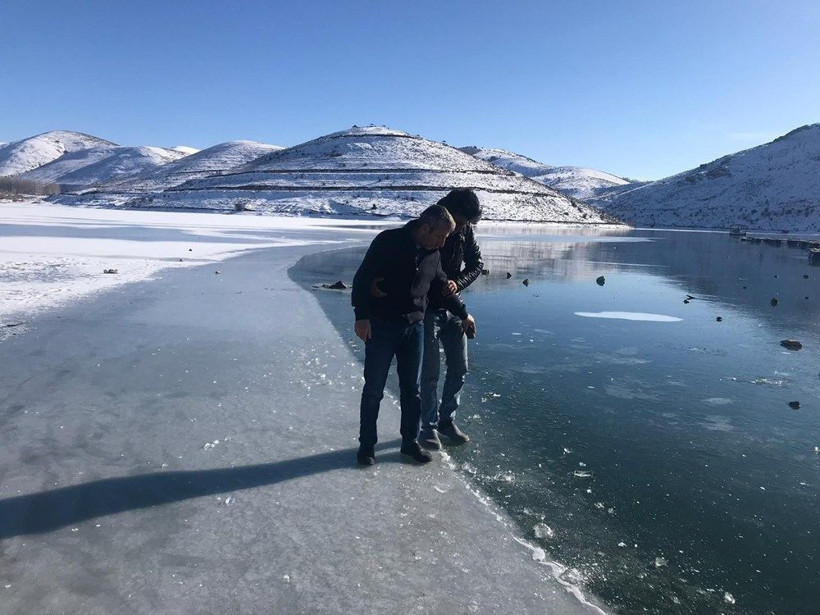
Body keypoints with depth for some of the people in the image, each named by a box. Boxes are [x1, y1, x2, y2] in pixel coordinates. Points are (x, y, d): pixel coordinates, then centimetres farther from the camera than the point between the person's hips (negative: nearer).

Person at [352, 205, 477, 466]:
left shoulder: (433, 254, 6)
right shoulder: (388, 241, -14)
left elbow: (442, 286, 21)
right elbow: (362, 277, -14)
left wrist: (463, 313, 29)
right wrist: (361, 315, -21)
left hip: (414, 327, 5)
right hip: (381, 327, -5)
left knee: (411, 389, 11)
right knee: (374, 389, 4)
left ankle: (410, 442, 25)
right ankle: (367, 444, 19)